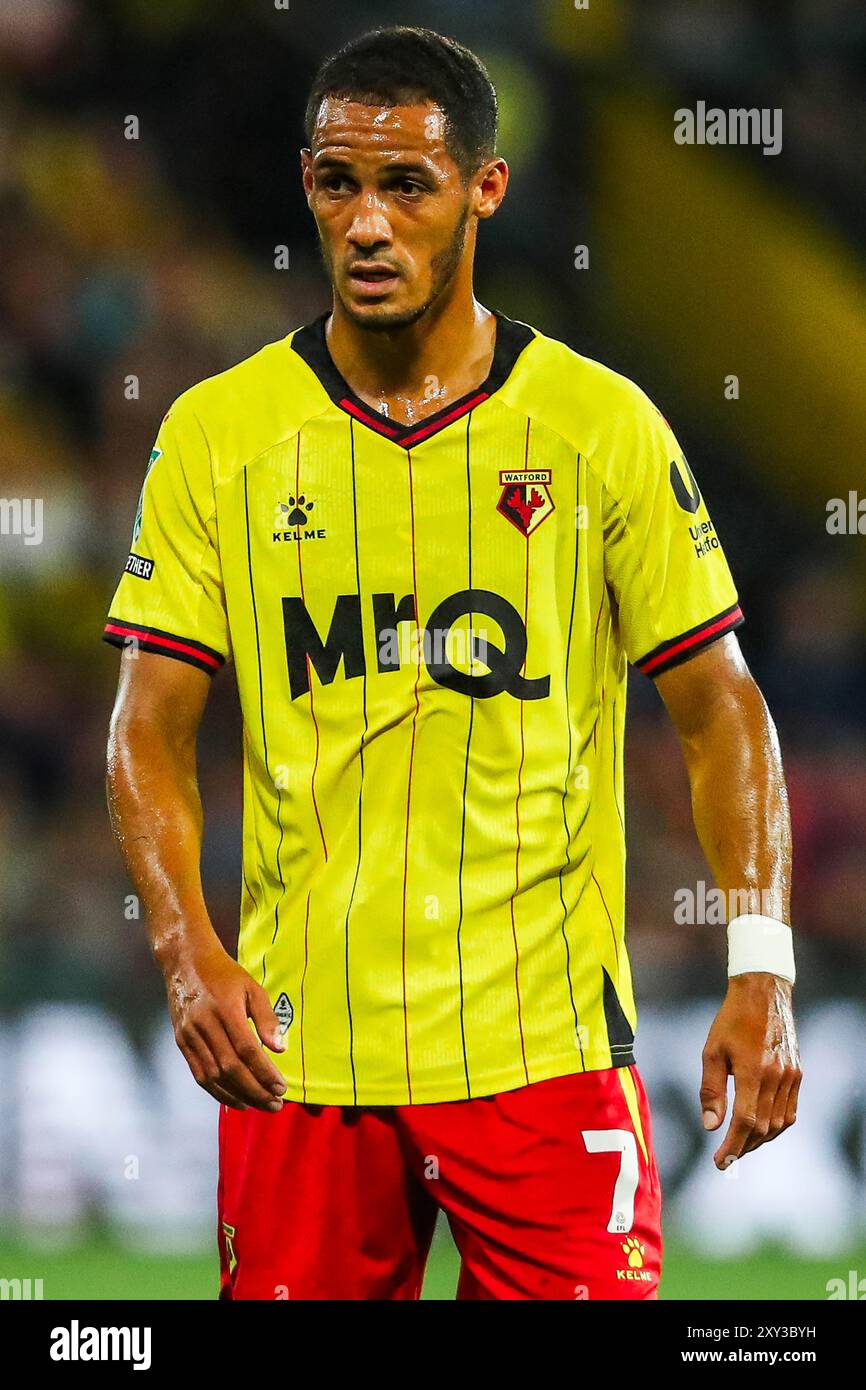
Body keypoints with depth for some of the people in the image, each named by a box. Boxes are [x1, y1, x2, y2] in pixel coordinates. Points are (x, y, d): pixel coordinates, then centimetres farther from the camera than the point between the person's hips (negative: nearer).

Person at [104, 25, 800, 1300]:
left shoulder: (602, 425, 1)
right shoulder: (218, 431, 3)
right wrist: (187, 948, -13)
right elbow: (152, 728, 3)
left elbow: (720, 710, 4)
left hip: (544, 1042, -1)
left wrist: (761, 969, -7)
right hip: (296, 1043, 1)